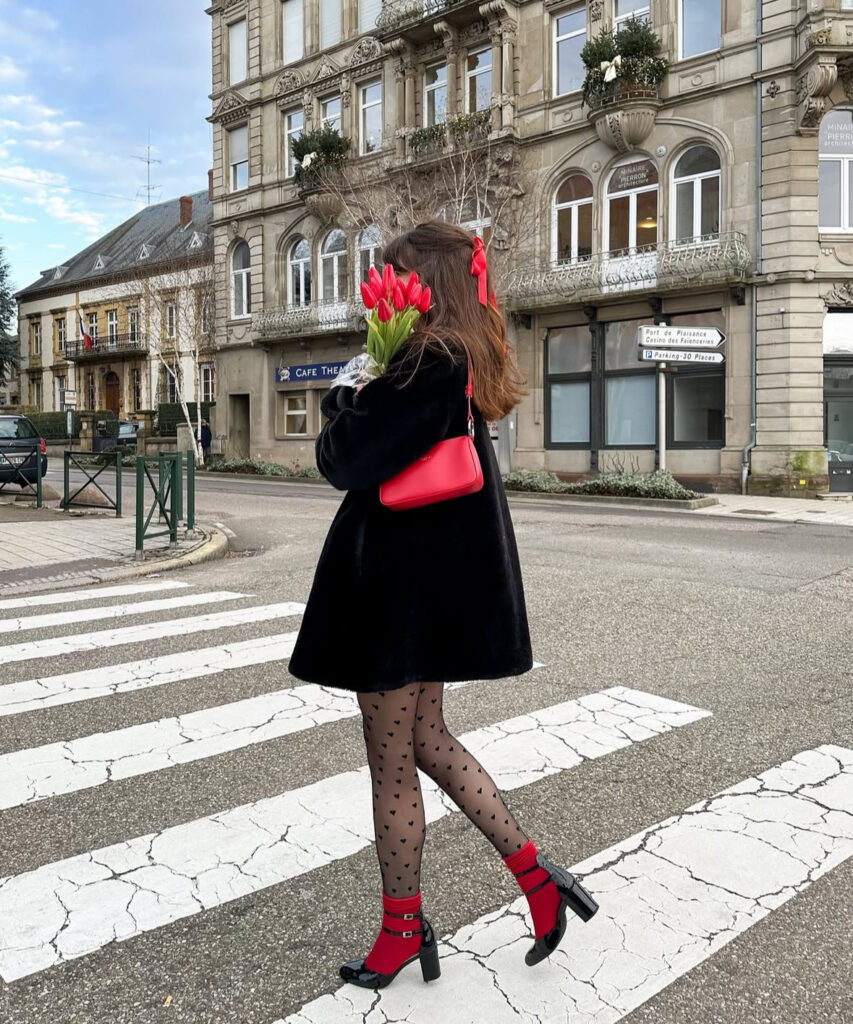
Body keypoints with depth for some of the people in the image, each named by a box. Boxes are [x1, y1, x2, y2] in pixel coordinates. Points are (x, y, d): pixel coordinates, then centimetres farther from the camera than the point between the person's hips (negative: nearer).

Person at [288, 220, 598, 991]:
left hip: (399, 586, -9)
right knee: (425, 740, 21)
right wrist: (362, 408, 2)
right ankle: (536, 875, 25)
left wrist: (344, 406, -3)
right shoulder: (469, 364, 10)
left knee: (391, 766, 7)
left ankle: (403, 931, 26)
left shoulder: (426, 365, -19)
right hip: (444, 581, 9)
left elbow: (348, 463, -21)